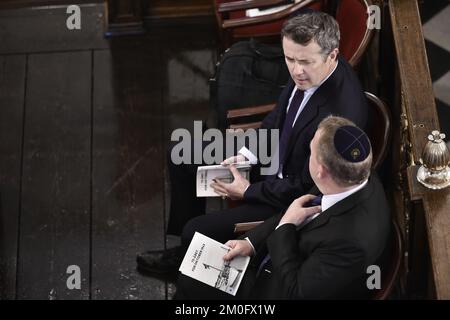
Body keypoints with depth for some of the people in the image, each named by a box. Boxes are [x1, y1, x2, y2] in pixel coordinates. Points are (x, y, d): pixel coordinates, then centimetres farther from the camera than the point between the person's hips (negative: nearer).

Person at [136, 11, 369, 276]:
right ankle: (187, 247, 29)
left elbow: (305, 189, -25)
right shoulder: (306, 71, -13)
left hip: (292, 199, -9)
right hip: (272, 154, 9)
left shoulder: (342, 116, -37)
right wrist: (245, 155, -3)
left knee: (196, 231, -14)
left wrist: (248, 191, -15)